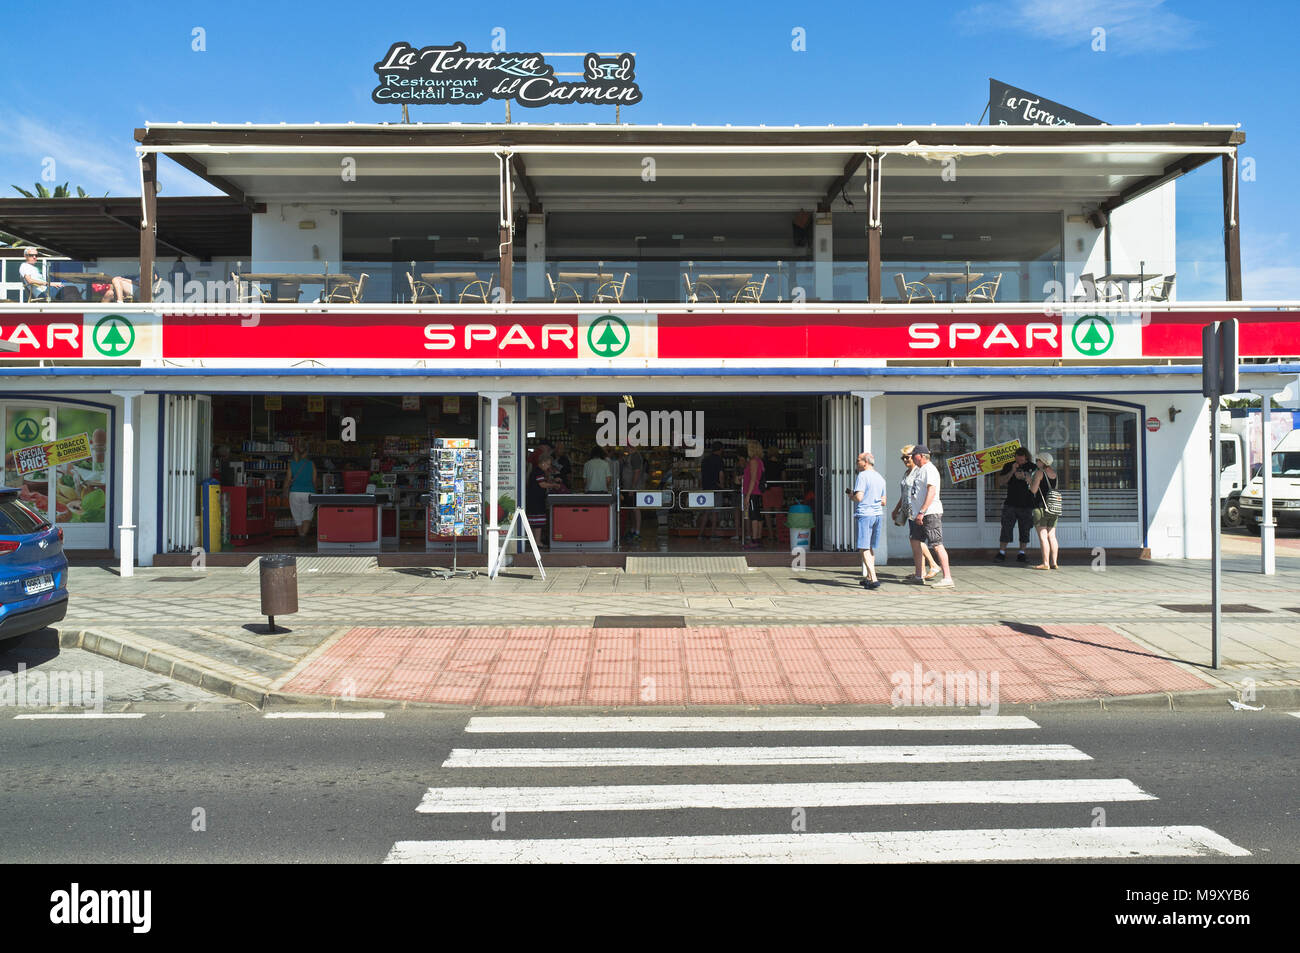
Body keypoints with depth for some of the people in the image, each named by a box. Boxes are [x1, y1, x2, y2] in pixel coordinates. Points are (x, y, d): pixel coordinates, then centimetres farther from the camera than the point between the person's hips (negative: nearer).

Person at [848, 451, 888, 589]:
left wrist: (850, 494, 1)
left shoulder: (862, 476, -11)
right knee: (870, 548, 17)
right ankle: (868, 577, 24)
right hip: (878, 514, 8)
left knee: (864, 549, -7)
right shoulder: (880, 478, 14)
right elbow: (883, 502, 17)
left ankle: (873, 579, -16)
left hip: (864, 514, -8)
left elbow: (858, 497, -19)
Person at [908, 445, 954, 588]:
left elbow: (931, 492, -22)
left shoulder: (929, 469, -12)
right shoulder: (920, 470, 19)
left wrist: (922, 512, -26)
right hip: (920, 514, 11)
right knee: (915, 543, 13)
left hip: (930, 513, -11)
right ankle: (918, 576, 21)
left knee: (937, 545, -12)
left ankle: (947, 578, -12)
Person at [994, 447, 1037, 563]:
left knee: (1024, 530, 4)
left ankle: (1021, 553, 14)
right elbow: (1000, 482, 0)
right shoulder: (1008, 466, 6)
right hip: (1010, 504, 0)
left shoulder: (1032, 467, 4)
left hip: (1026, 505, 0)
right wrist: (1012, 472, -12)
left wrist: (1025, 477, -17)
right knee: (1006, 528, -5)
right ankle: (1001, 553, -1)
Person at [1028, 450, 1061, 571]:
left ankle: (1045, 563, -9)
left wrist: (1029, 480, 5)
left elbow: (1033, 490, -13)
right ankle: (1054, 562, 8)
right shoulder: (1054, 473, 12)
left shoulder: (1040, 472, -9)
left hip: (1041, 507, -7)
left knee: (1043, 536, -6)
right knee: (1052, 536, 9)